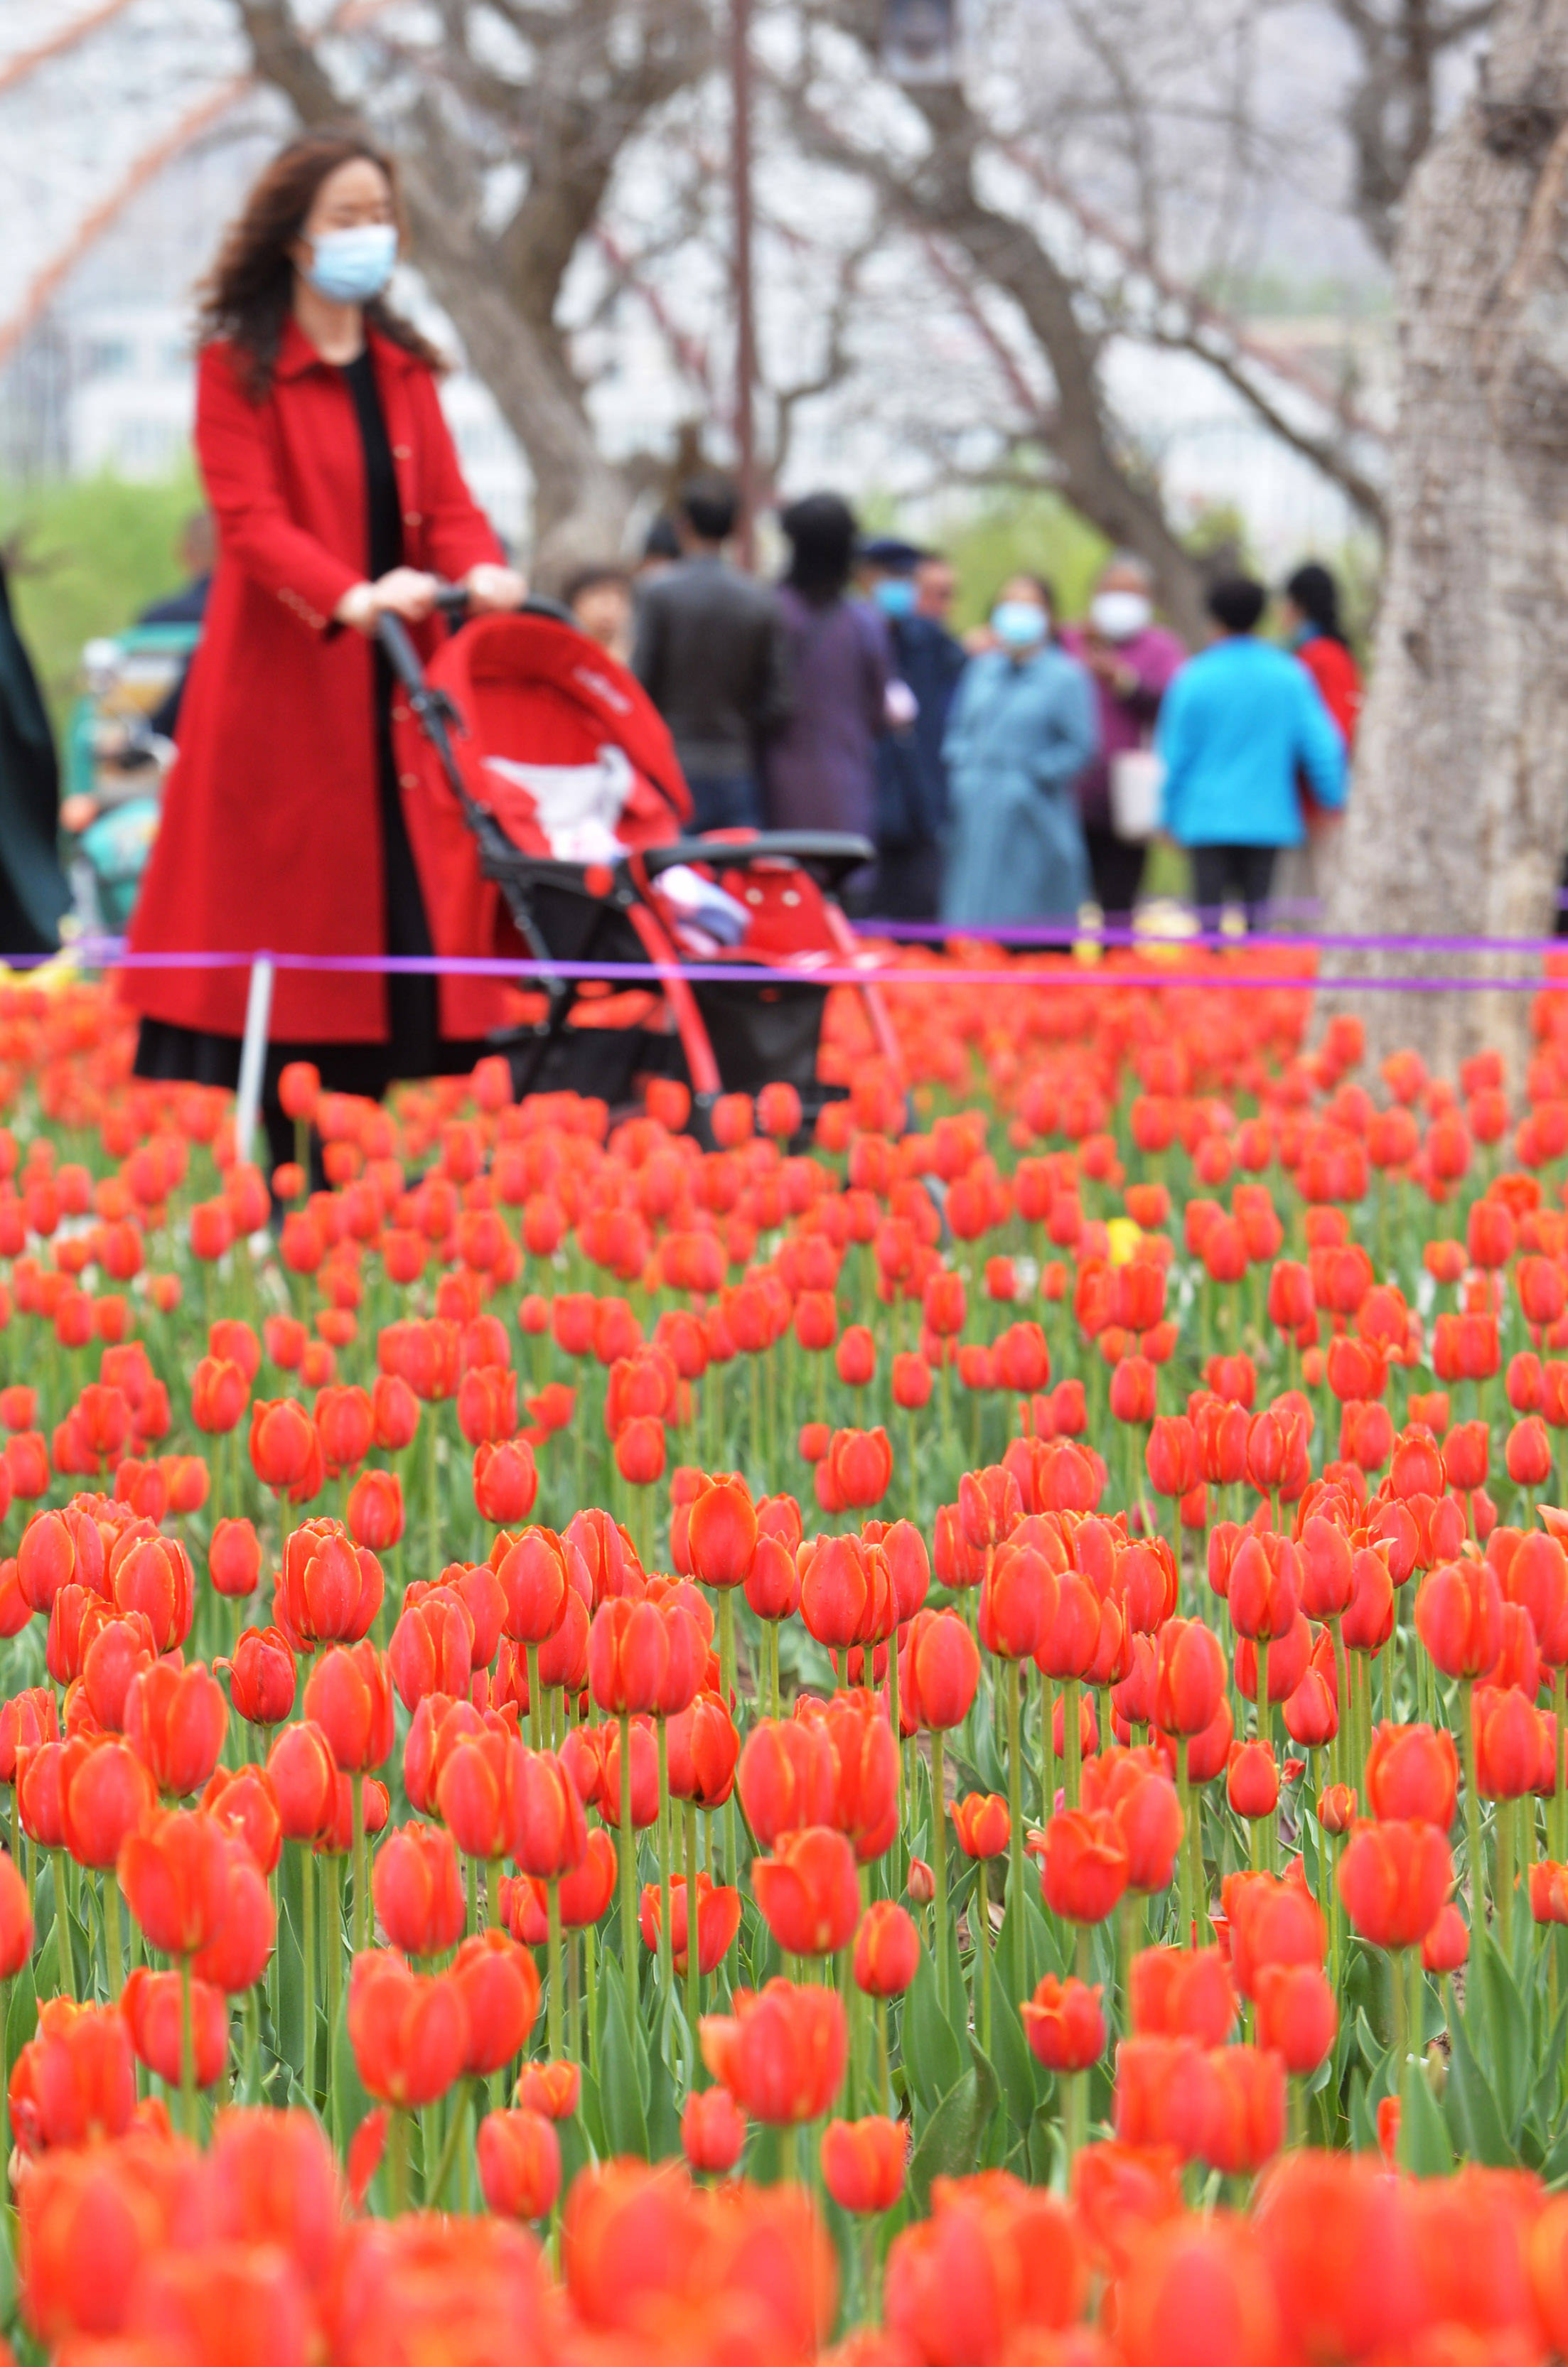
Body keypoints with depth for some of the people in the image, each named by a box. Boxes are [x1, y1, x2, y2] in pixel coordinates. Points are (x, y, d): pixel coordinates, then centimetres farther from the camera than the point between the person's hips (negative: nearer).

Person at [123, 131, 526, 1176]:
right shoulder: (238, 366, -3)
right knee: (286, 914, -6)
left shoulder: (404, 367, 15)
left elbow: (446, 499, 7)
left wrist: (482, 570, -16)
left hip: (391, 693, 5)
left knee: (397, 914, 1)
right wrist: (350, 596, -30)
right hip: (281, 690, -5)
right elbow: (250, 519, -13)